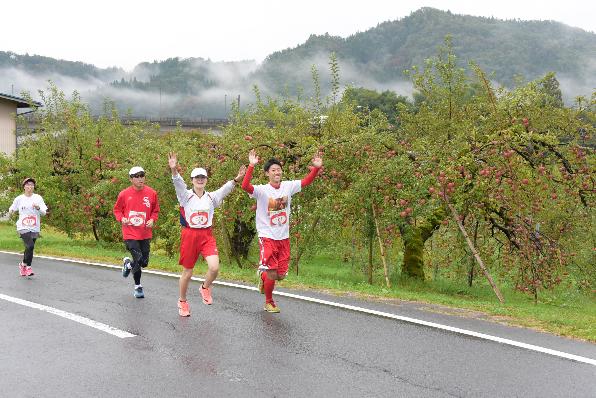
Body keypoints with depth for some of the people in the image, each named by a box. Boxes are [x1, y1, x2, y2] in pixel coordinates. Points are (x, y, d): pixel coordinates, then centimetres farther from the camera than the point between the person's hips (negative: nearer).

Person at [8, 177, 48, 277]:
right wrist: (11, 211, -2)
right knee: (30, 246, -19)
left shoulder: (38, 198, 4)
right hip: (23, 227, -2)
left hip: (35, 228, 2)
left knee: (29, 248, 8)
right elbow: (12, 209, 18)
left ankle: (23, 265, 31)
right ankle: (28, 266, 0)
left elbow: (44, 213, 0)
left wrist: (38, 208, -18)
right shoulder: (19, 199, 3)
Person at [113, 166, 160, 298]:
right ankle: (138, 286, 16)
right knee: (138, 260, -14)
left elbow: (156, 210, 12)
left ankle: (128, 264, 43)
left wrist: (152, 220, -6)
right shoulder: (124, 194, -6)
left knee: (144, 262, 8)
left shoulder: (151, 193, -1)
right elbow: (117, 209, 8)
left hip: (145, 234, 3)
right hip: (130, 233, -3)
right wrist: (122, 218, -11)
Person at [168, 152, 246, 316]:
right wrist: (174, 170, -39)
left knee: (214, 267, -19)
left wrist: (236, 179, -25)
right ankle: (182, 301, 31)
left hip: (207, 236, 2)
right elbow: (178, 184, -20)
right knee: (187, 272, 8)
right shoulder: (186, 196, -2)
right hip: (190, 235, -2)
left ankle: (205, 287, 13)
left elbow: (225, 189, -7)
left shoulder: (211, 197, 7)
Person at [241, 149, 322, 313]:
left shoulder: (288, 186, 1)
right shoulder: (262, 190, -13)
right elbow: (245, 186, -29)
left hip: (284, 238, 5)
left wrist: (316, 167, -9)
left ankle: (263, 276, 42)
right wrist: (251, 166, -39)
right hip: (267, 237, -4)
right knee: (271, 274, -4)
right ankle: (269, 302, 22)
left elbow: (306, 181, 6)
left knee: (281, 275, 9)